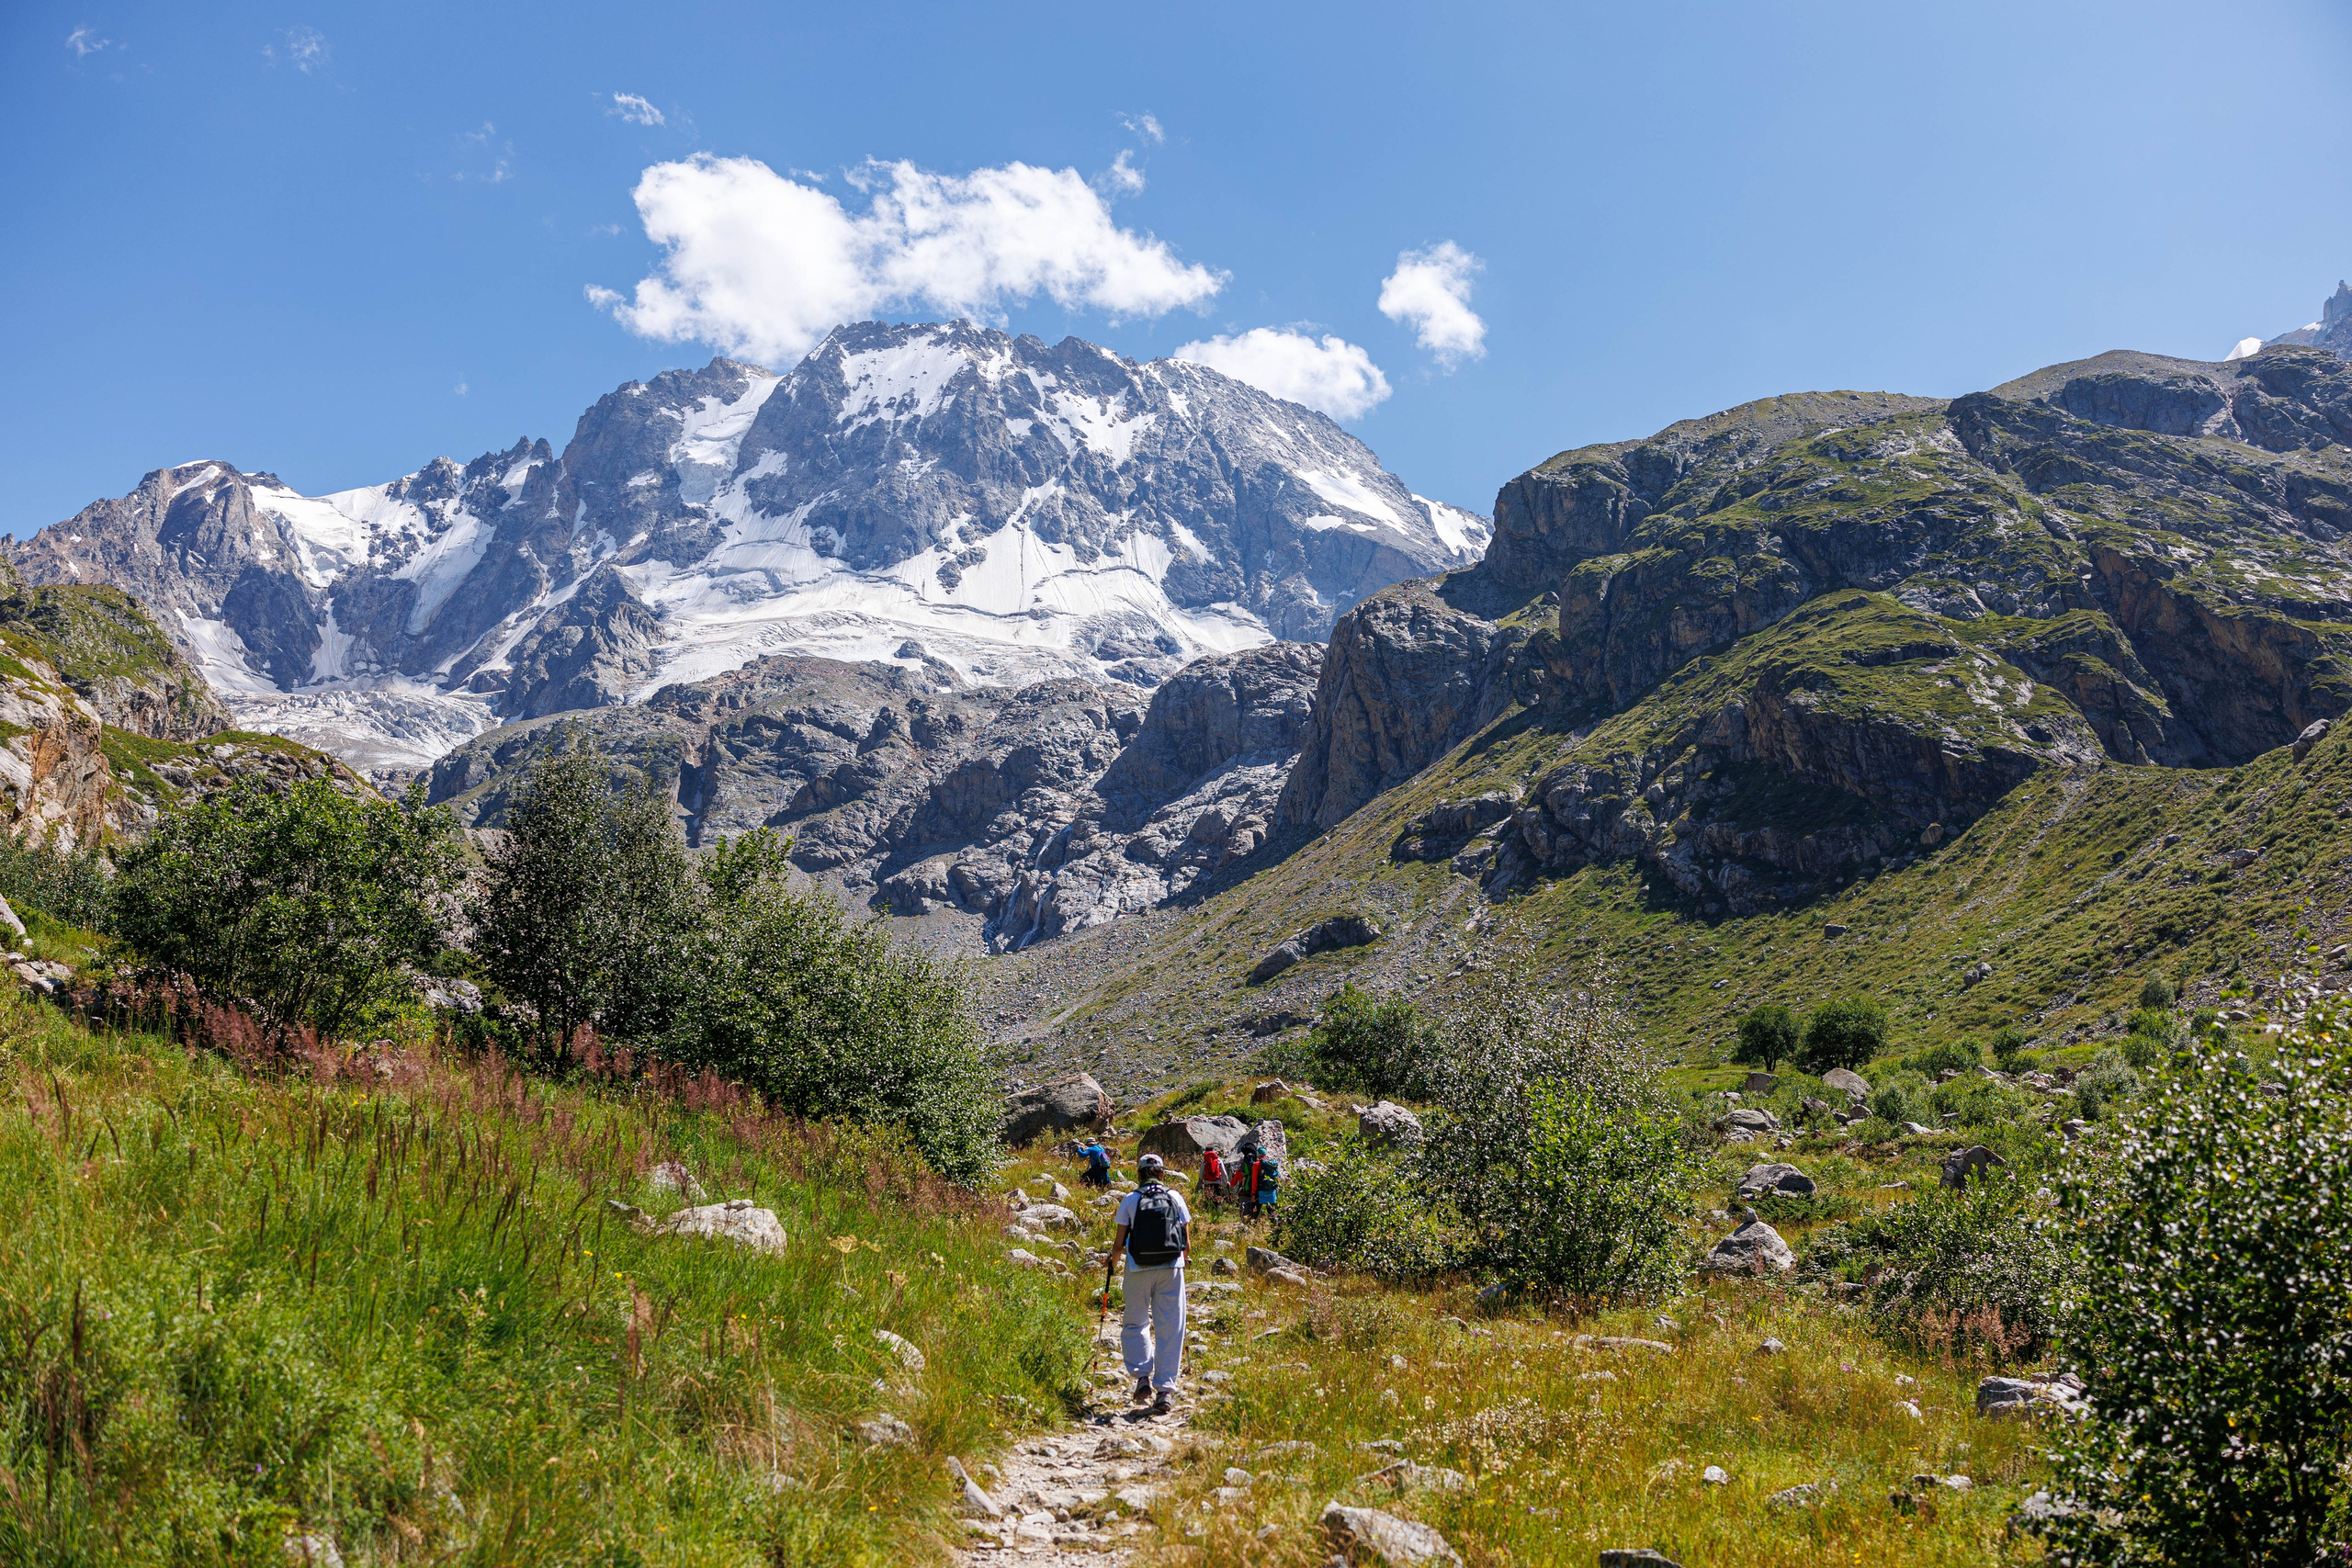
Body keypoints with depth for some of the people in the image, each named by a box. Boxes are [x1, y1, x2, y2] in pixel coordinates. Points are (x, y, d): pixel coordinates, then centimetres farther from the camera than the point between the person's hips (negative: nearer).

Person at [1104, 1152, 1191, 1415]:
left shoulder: (1130, 1200, 2)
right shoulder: (1175, 1197, 7)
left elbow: (1119, 1243, 1)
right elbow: (1187, 1243, 9)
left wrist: (1112, 1265, 21)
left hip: (1139, 1270, -1)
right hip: (1172, 1269, 1)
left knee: (1134, 1324, 15)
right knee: (1170, 1329, 5)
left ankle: (1142, 1376, 1)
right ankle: (1165, 1389, 1)